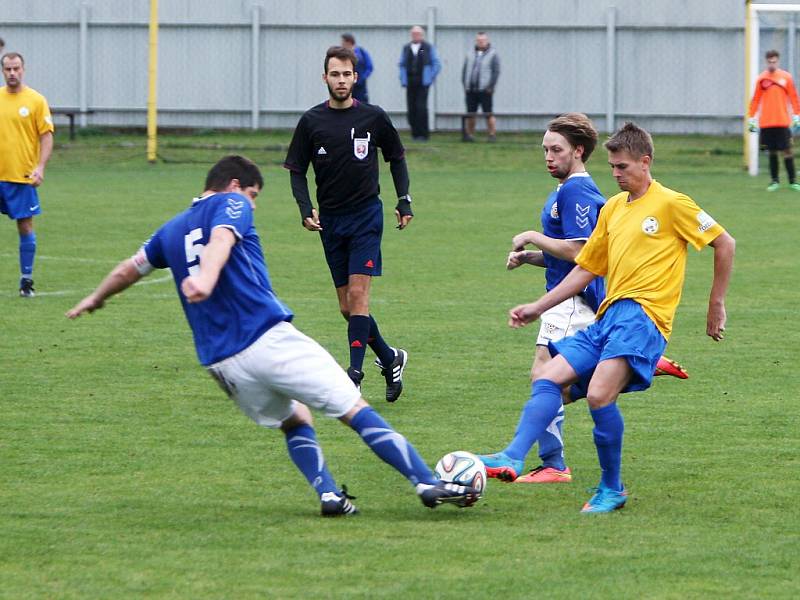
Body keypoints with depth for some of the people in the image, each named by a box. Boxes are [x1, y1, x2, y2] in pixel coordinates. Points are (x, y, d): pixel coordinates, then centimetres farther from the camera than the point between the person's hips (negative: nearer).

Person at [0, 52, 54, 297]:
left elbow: (46, 136, -2)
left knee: (25, 226, 0)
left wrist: (40, 167, -14)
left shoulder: (36, 100, -2)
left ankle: (26, 279, 8)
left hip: (22, 176, -3)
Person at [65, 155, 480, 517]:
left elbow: (130, 269, 34)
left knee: (295, 420, 25)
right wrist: (206, 277, -38)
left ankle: (328, 494, 3)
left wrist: (95, 300, 52)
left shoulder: (171, 230, 22)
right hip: (269, 338, -6)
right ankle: (428, 483, -8)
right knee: (355, 411, -3)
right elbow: (220, 239, -18)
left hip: (220, 363, 6)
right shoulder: (231, 205, 3)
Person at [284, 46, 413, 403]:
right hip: (331, 219, 3)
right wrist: (306, 209, -9)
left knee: (358, 295, -14)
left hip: (367, 215, -3)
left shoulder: (373, 118, -1)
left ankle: (355, 371, -14)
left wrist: (404, 202, 5)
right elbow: (297, 170, 6)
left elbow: (397, 158, 13)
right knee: (347, 306, 4)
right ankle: (390, 359, 23)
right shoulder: (311, 121, 1)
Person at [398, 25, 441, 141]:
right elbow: (402, 65, 19)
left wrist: (431, 78, -1)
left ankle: (423, 134, -9)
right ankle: (415, 133, 8)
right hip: (410, 83, 4)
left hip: (423, 83, -4)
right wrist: (403, 79, 8)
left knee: (421, 107, -12)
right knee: (411, 108, 0)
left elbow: (437, 64, 5)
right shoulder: (406, 48, 14)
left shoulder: (428, 48, 4)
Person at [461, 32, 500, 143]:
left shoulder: (493, 55, 2)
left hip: (485, 90, -4)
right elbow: (464, 71, 16)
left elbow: (496, 72, -3)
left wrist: (490, 87, -11)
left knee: (488, 114, -6)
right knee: (470, 114, 5)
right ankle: (469, 134, 12)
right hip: (470, 91, 4)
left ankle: (492, 135, -4)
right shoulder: (470, 55, 16)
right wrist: (465, 85, 4)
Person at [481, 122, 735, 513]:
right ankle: (512, 458, -17)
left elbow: (724, 244, 3)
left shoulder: (671, 204, -1)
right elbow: (585, 269, 24)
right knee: (548, 379, -8)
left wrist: (716, 304, 3)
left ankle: (612, 489, -10)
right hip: (607, 317, 8)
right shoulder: (612, 208, 19)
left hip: (643, 315, -8)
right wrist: (537, 308, 19)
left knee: (599, 395, -24)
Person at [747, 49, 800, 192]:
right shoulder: (761, 79, 5)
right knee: (772, 151, 5)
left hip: (782, 121, -1)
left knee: (787, 150, -5)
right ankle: (774, 180, 14)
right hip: (766, 123, 1)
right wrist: (751, 118, 5)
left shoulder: (786, 77, 2)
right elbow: (755, 100, 8)